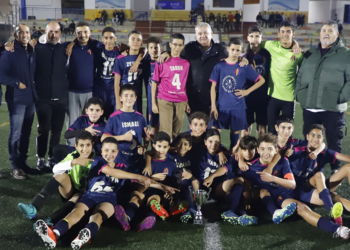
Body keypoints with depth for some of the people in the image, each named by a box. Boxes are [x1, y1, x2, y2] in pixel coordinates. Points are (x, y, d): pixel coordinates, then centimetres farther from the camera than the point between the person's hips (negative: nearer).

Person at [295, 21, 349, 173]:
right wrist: (299, 94, 8)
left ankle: (335, 170, 20)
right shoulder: (310, 54, 15)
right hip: (309, 107, 4)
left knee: (334, 141, 5)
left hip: (333, 108, -4)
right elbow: (300, 76, 19)